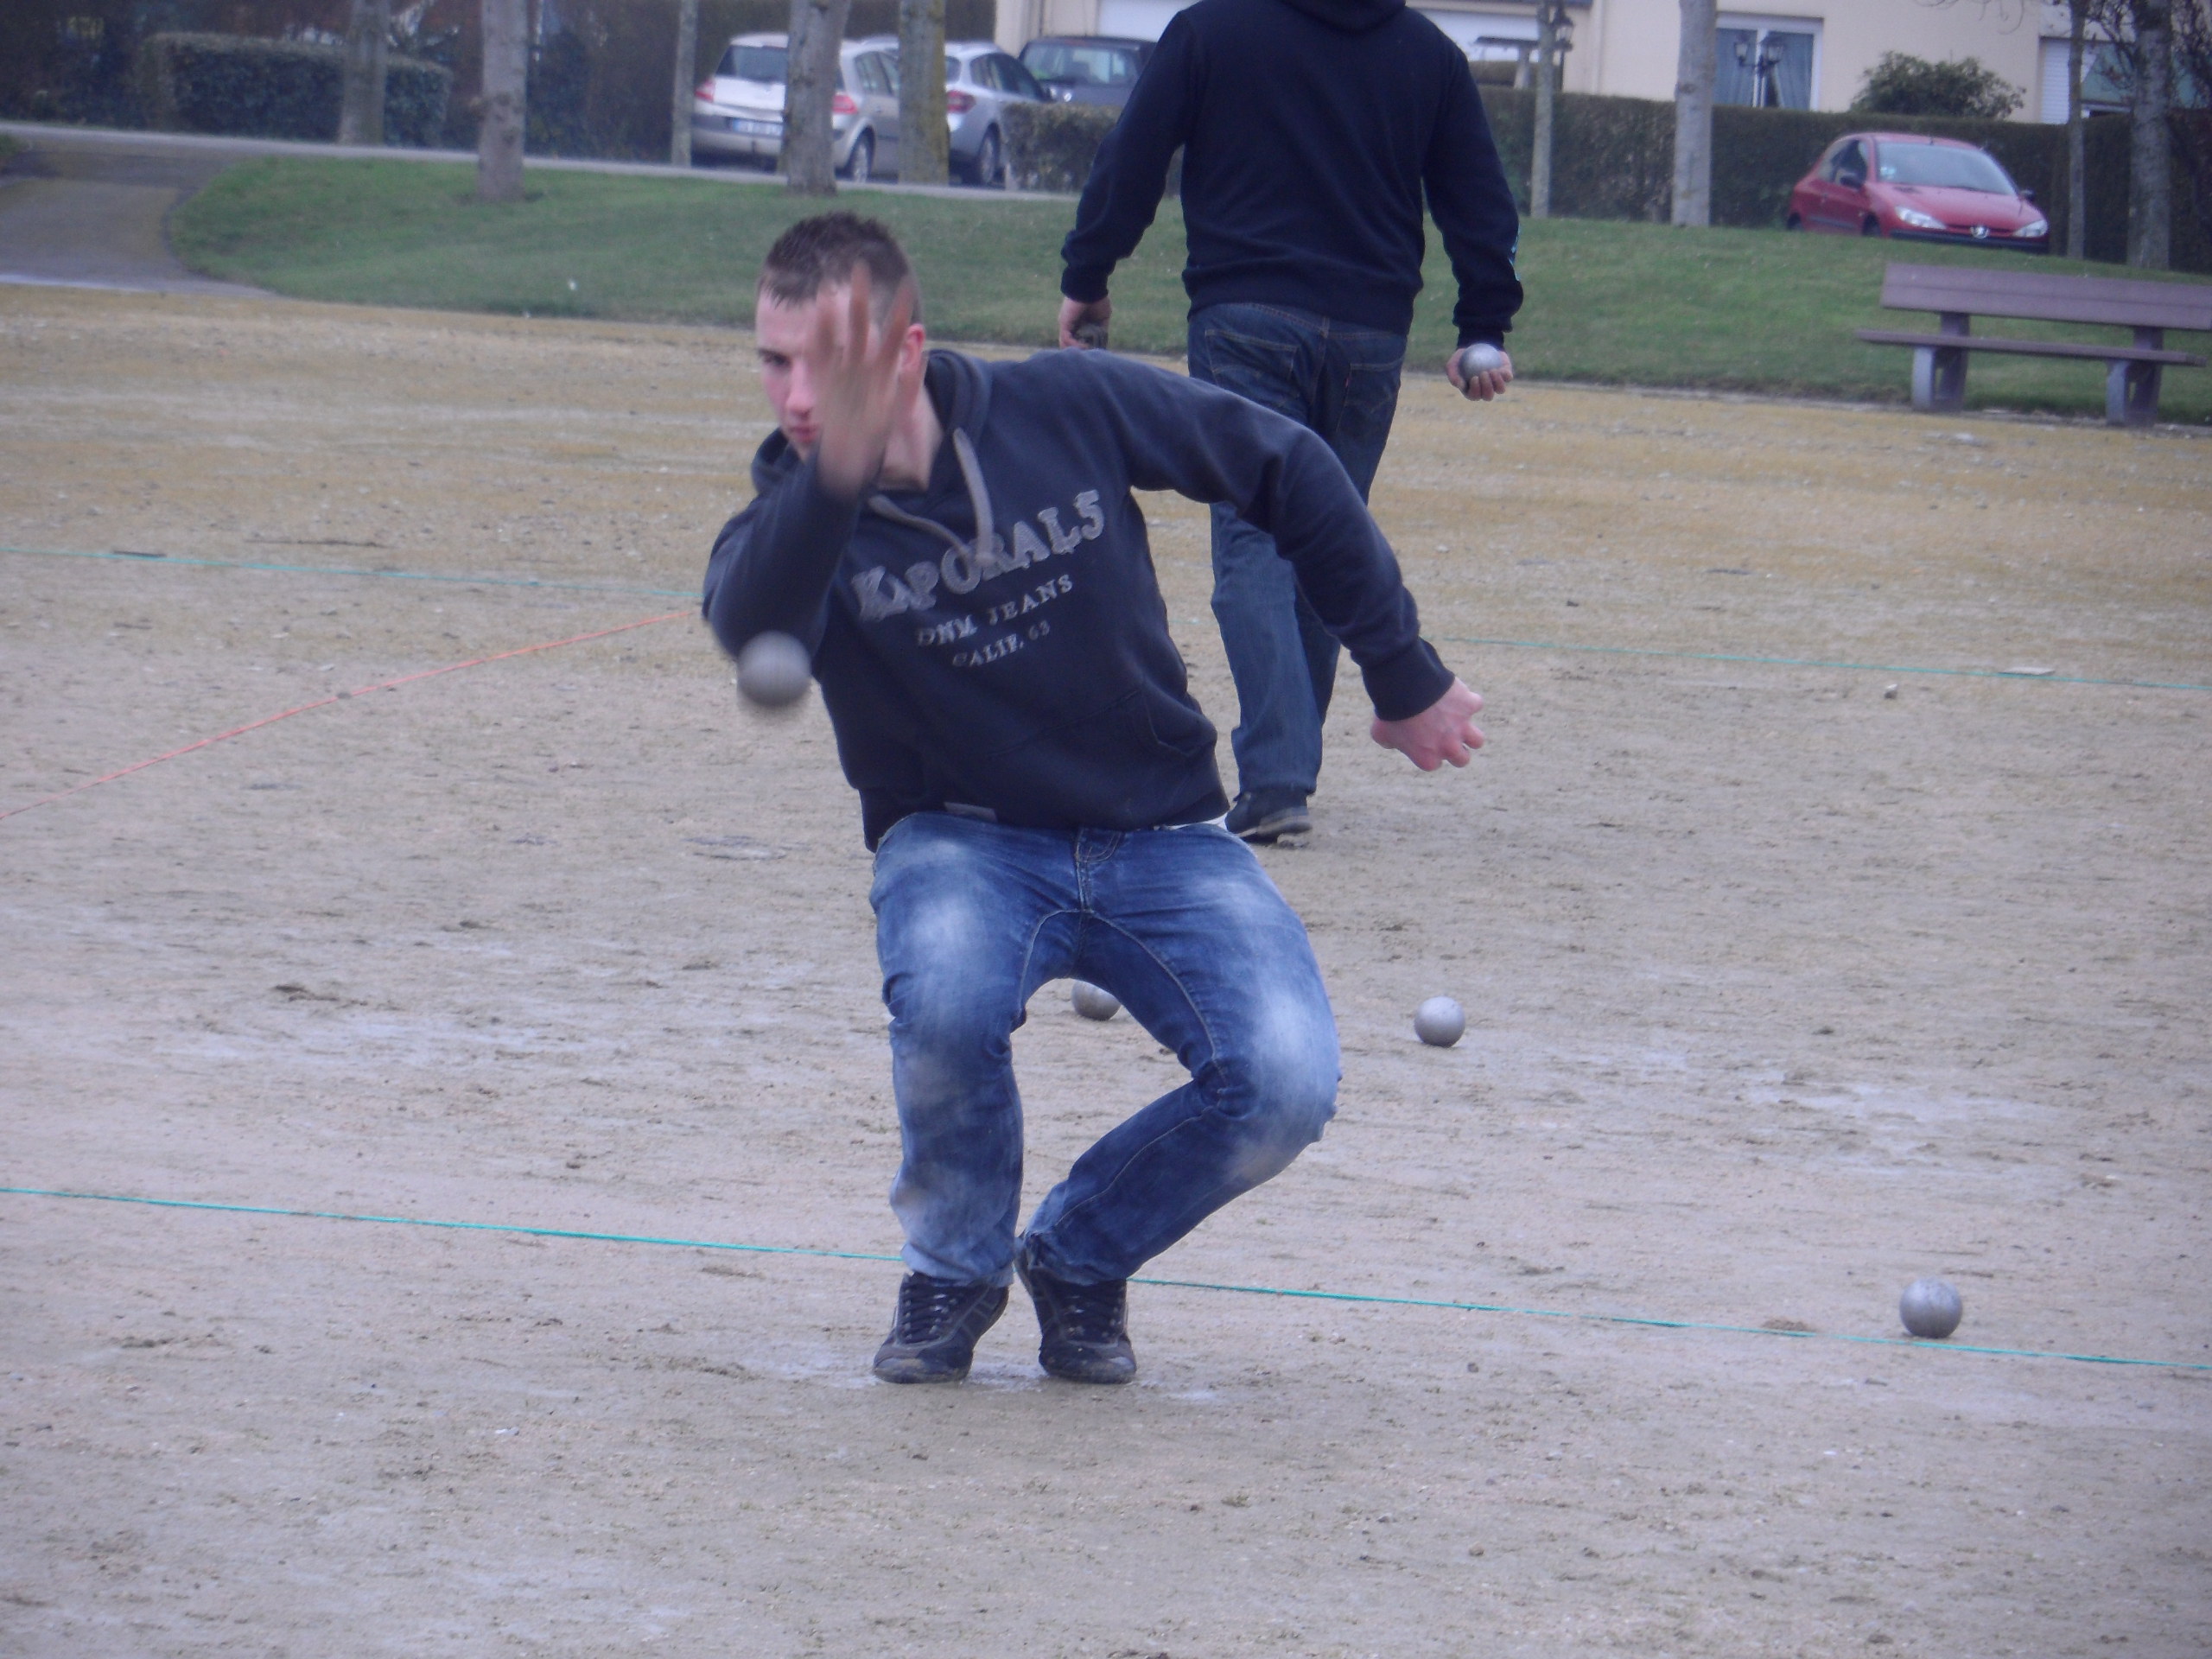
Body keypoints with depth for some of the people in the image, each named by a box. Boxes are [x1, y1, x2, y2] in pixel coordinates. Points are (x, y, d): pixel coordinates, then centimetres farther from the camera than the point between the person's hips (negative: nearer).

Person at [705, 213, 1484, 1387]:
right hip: (960, 845, -1)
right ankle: (955, 1267, -4)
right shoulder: (795, 509, -14)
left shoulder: (1072, 411, -12)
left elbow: (1287, 471, 3)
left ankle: (1080, 1254, 8)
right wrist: (836, 481, -57)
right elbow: (749, 629, -39)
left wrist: (1403, 675, 6)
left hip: (1160, 839, 1)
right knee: (948, 995, -36)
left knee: (1285, 1081, -23)